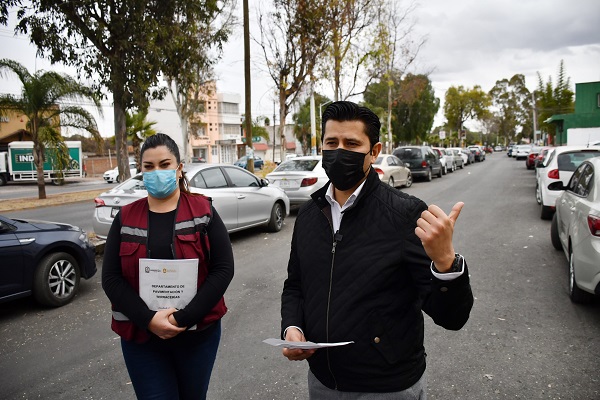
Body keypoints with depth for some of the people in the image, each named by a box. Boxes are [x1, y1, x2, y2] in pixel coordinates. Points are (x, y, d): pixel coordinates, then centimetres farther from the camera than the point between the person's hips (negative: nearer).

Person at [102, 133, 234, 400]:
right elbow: (111, 278, -3)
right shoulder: (125, 218, 2)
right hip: (141, 337, 1)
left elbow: (223, 269, -10)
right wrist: (148, 319, -15)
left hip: (198, 333, 0)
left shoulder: (203, 211, -4)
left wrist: (184, 318, -16)